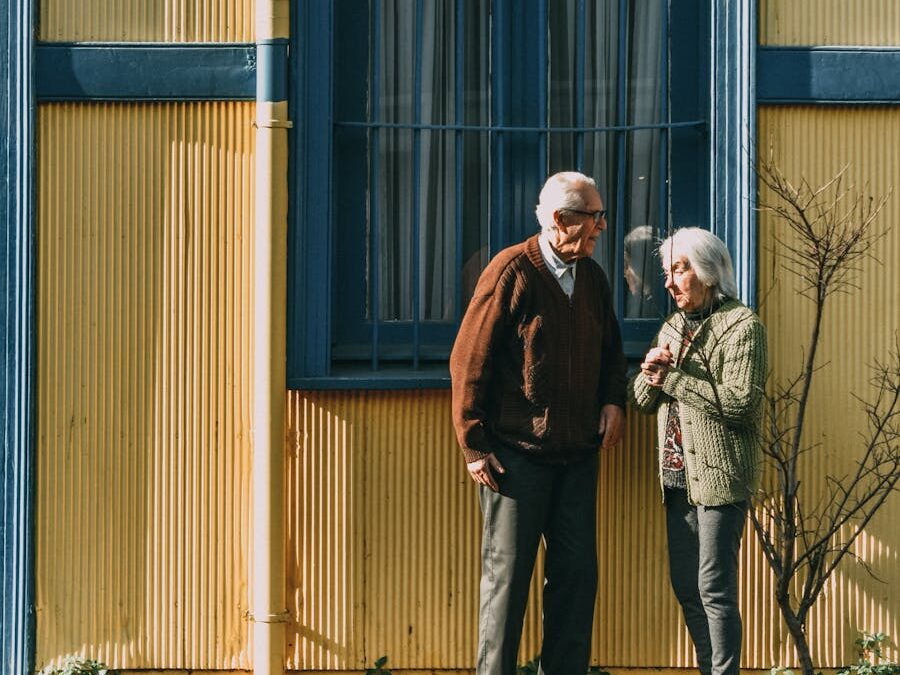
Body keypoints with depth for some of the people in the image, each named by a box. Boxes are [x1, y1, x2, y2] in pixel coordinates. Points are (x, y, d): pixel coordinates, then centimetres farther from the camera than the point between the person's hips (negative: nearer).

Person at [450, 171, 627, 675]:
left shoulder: (592, 277, 10)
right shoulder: (512, 272, -10)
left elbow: (611, 349, 24)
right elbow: (469, 360, -9)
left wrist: (613, 401, 5)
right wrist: (474, 445, -11)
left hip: (578, 453, 6)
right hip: (517, 453, -6)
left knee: (577, 573, 7)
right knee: (507, 574, 0)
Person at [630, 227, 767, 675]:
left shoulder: (741, 326, -8)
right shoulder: (673, 327, 15)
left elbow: (740, 403, -19)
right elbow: (642, 400, 16)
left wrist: (674, 374, -15)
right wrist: (651, 373, -6)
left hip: (720, 476, -8)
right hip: (678, 477, 8)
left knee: (714, 589, -6)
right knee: (685, 587, 11)